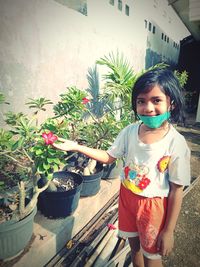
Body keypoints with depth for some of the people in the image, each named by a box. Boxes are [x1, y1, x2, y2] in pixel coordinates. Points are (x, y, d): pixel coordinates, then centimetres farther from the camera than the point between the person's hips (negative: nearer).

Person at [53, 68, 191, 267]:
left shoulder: (176, 144, -25)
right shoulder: (130, 131, -13)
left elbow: (176, 190, -16)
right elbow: (109, 157, -1)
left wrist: (169, 230, -9)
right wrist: (76, 147, -10)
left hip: (153, 205, -3)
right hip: (127, 196, 4)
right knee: (134, 245, 28)